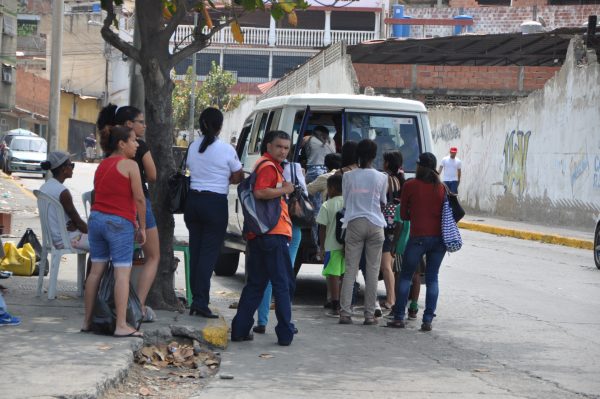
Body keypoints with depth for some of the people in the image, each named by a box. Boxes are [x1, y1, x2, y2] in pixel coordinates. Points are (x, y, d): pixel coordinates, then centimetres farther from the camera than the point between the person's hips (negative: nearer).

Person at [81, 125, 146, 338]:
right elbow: (139, 199, -11)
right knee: (122, 273, -6)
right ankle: (121, 326, -11)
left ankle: (87, 321, 14)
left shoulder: (102, 165, 16)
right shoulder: (129, 165, -7)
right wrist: (142, 227, -2)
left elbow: (102, 194, 15)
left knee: (96, 270, 11)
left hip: (96, 218, 7)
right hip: (119, 223, -7)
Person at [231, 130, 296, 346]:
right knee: (283, 284, -3)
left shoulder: (271, 166, 22)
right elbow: (259, 192, -25)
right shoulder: (269, 166, -10)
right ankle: (285, 333, -2)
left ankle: (240, 329, 11)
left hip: (258, 235, 10)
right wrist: (285, 190, -16)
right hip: (273, 233, -10)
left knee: (255, 284, 12)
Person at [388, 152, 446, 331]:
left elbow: (403, 214, 4)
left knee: (405, 276, 8)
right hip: (439, 237, 3)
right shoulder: (441, 187, 5)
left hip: (418, 237, -3)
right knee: (432, 278, 7)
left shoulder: (410, 185, -3)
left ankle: (399, 317, 5)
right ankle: (428, 320, 1)